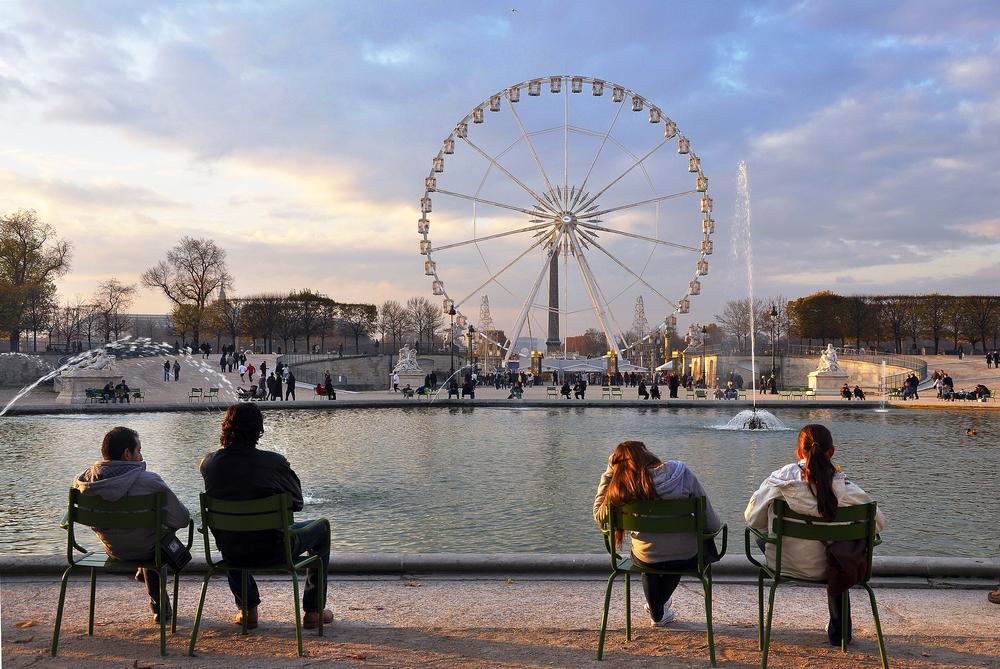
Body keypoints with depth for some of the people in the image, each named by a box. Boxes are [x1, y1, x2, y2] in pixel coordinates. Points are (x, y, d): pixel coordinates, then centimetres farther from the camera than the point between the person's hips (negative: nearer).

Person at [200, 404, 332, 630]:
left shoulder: (209, 462, -9)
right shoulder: (274, 462, -20)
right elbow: (297, 502, -5)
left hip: (231, 553, 4)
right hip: (273, 551, -4)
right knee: (322, 527, 23)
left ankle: (248, 609, 35)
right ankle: (313, 610, 24)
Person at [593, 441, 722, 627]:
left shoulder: (621, 487, -16)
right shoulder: (683, 473, -16)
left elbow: (599, 517, -1)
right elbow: (711, 522, -13)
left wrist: (608, 472, -3)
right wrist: (718, 526, 13)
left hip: (645, 560, 0)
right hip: (686, 558, 0)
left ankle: (657, 614, 49)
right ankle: (661, 604, 53)